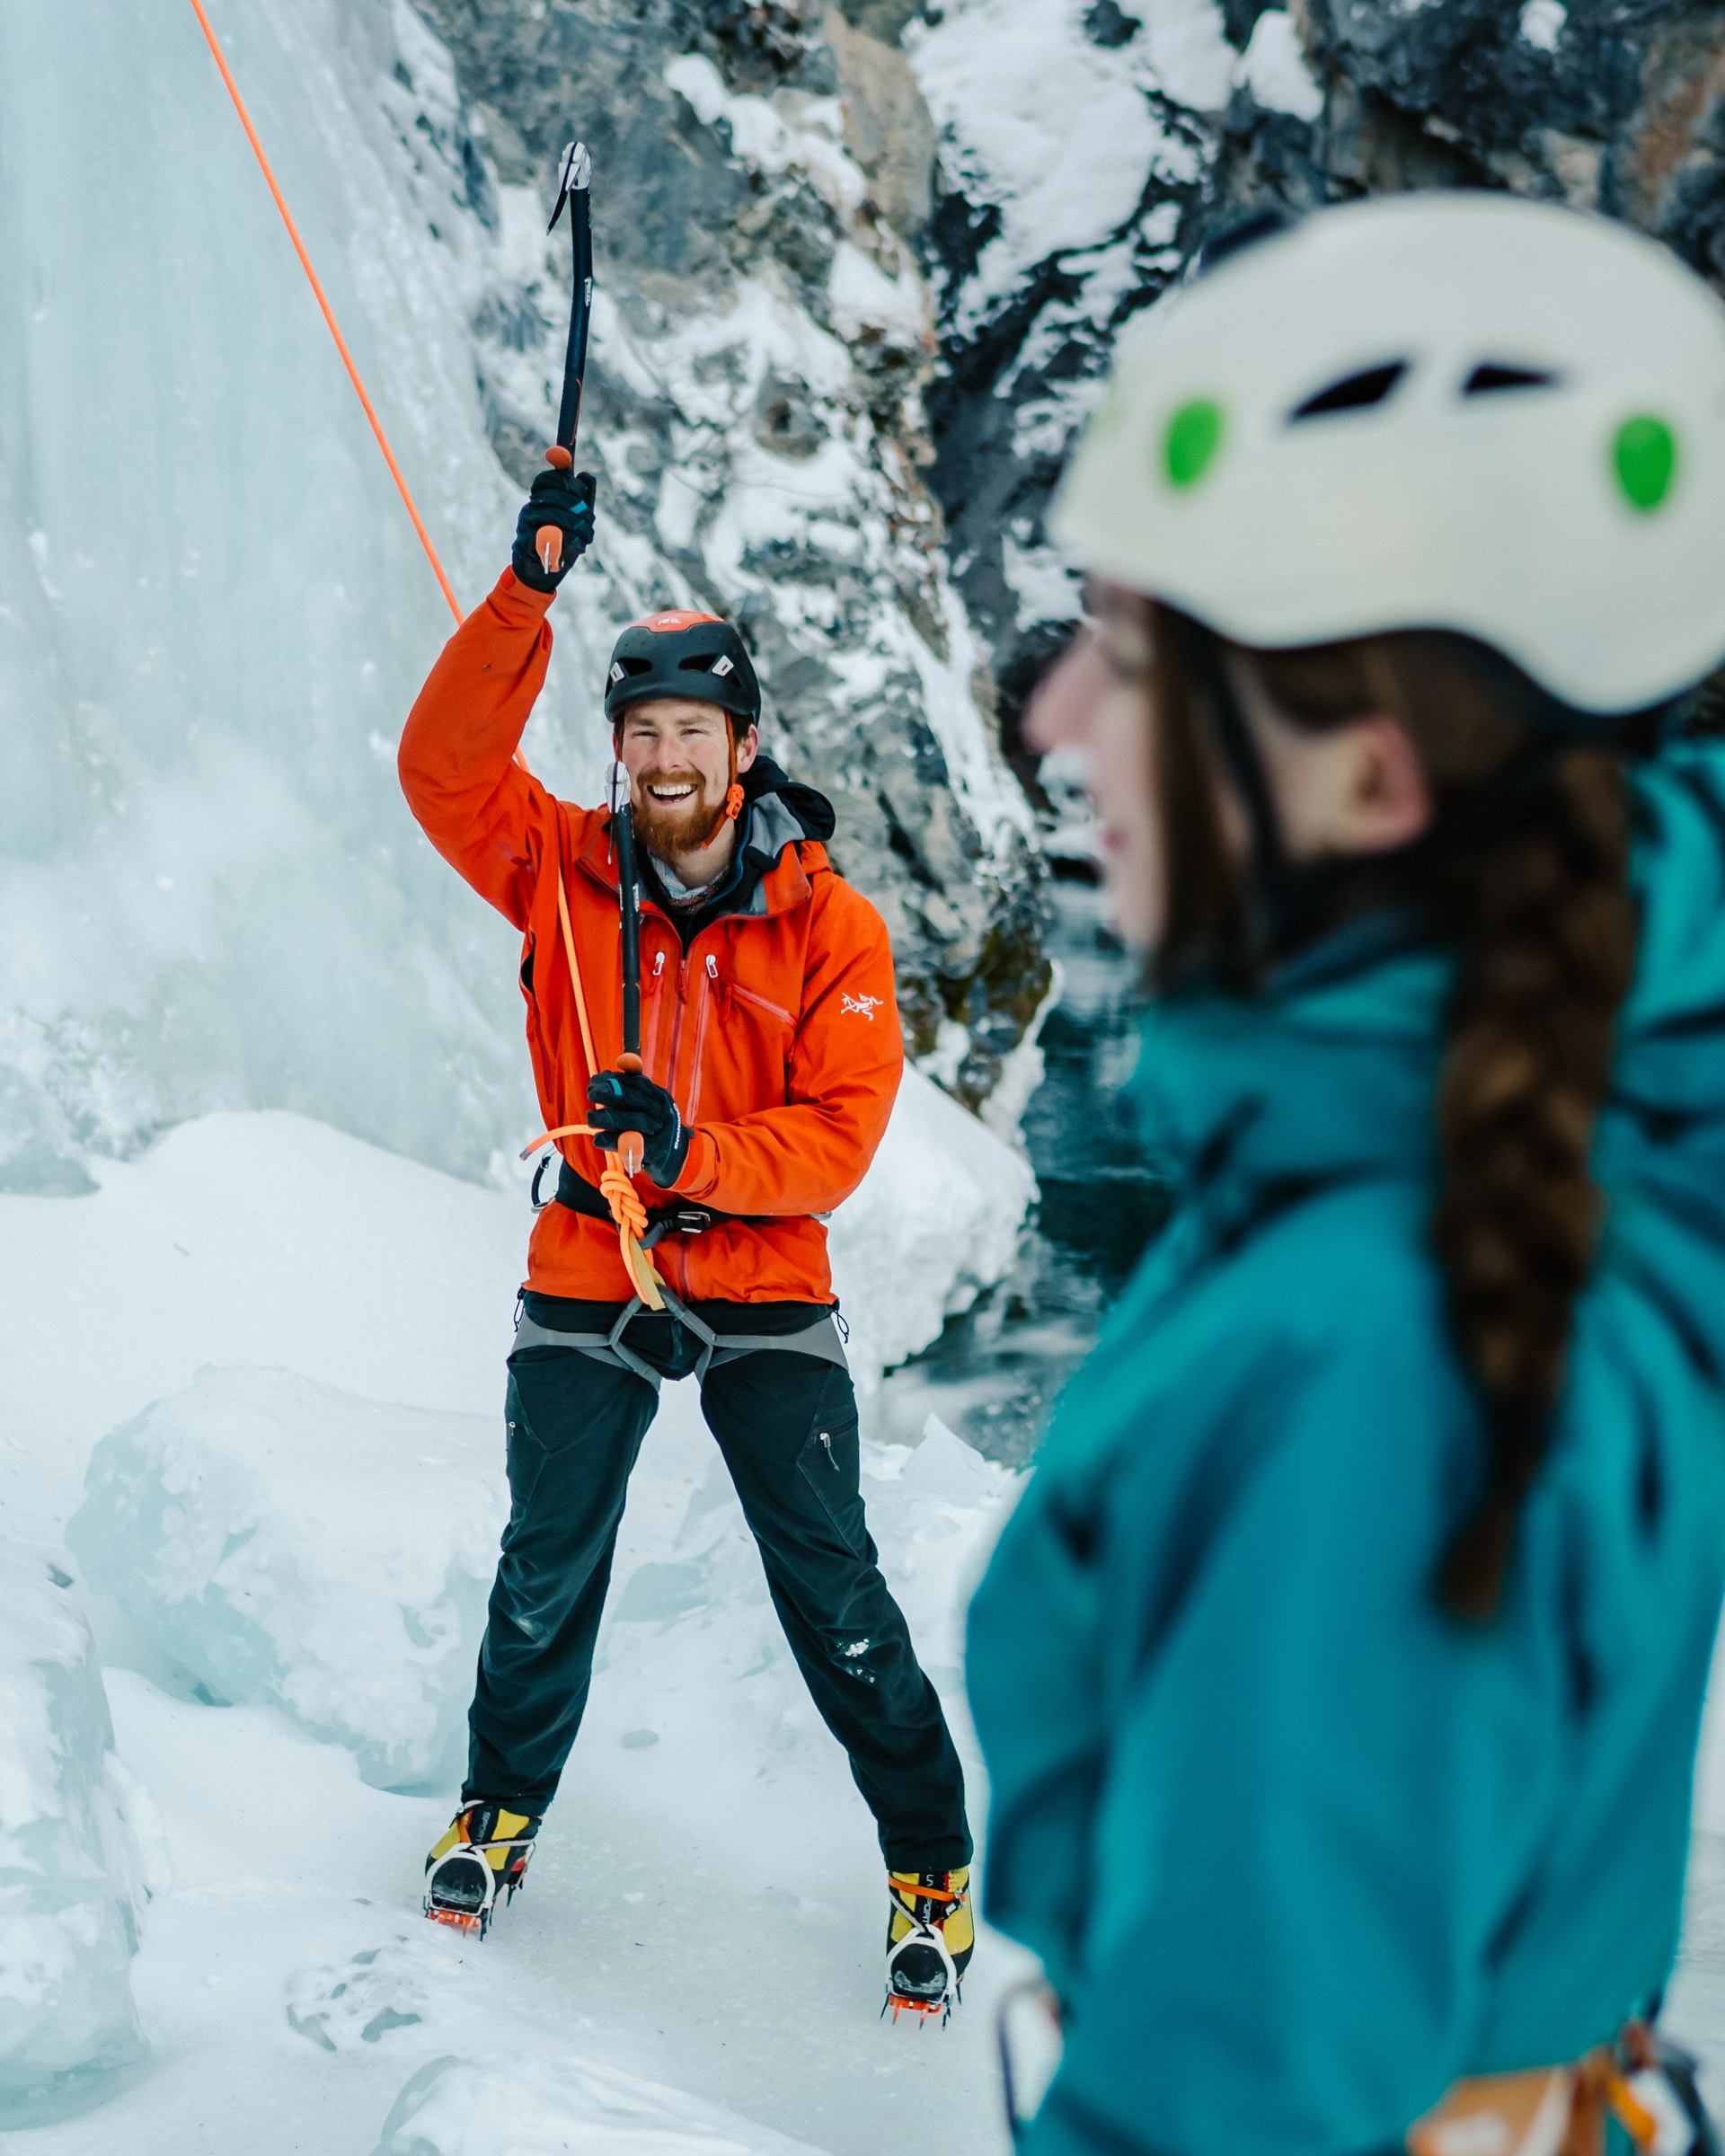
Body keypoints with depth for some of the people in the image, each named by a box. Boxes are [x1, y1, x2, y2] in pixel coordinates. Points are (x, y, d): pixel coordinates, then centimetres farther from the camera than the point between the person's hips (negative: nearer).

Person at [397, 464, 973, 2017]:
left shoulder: (830, 925, -6)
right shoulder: (563, 871, -1)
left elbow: (841, 1132, -11)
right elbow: (444, 768, -15)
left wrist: (692, 1152, -27)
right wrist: (527, 598, -24)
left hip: (764, 1296, -2)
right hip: (586, 1289, 2)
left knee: (834, 1595, -2)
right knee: (547, 1577, 12)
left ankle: (932, 1863, 13)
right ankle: (504, 1805, 36)